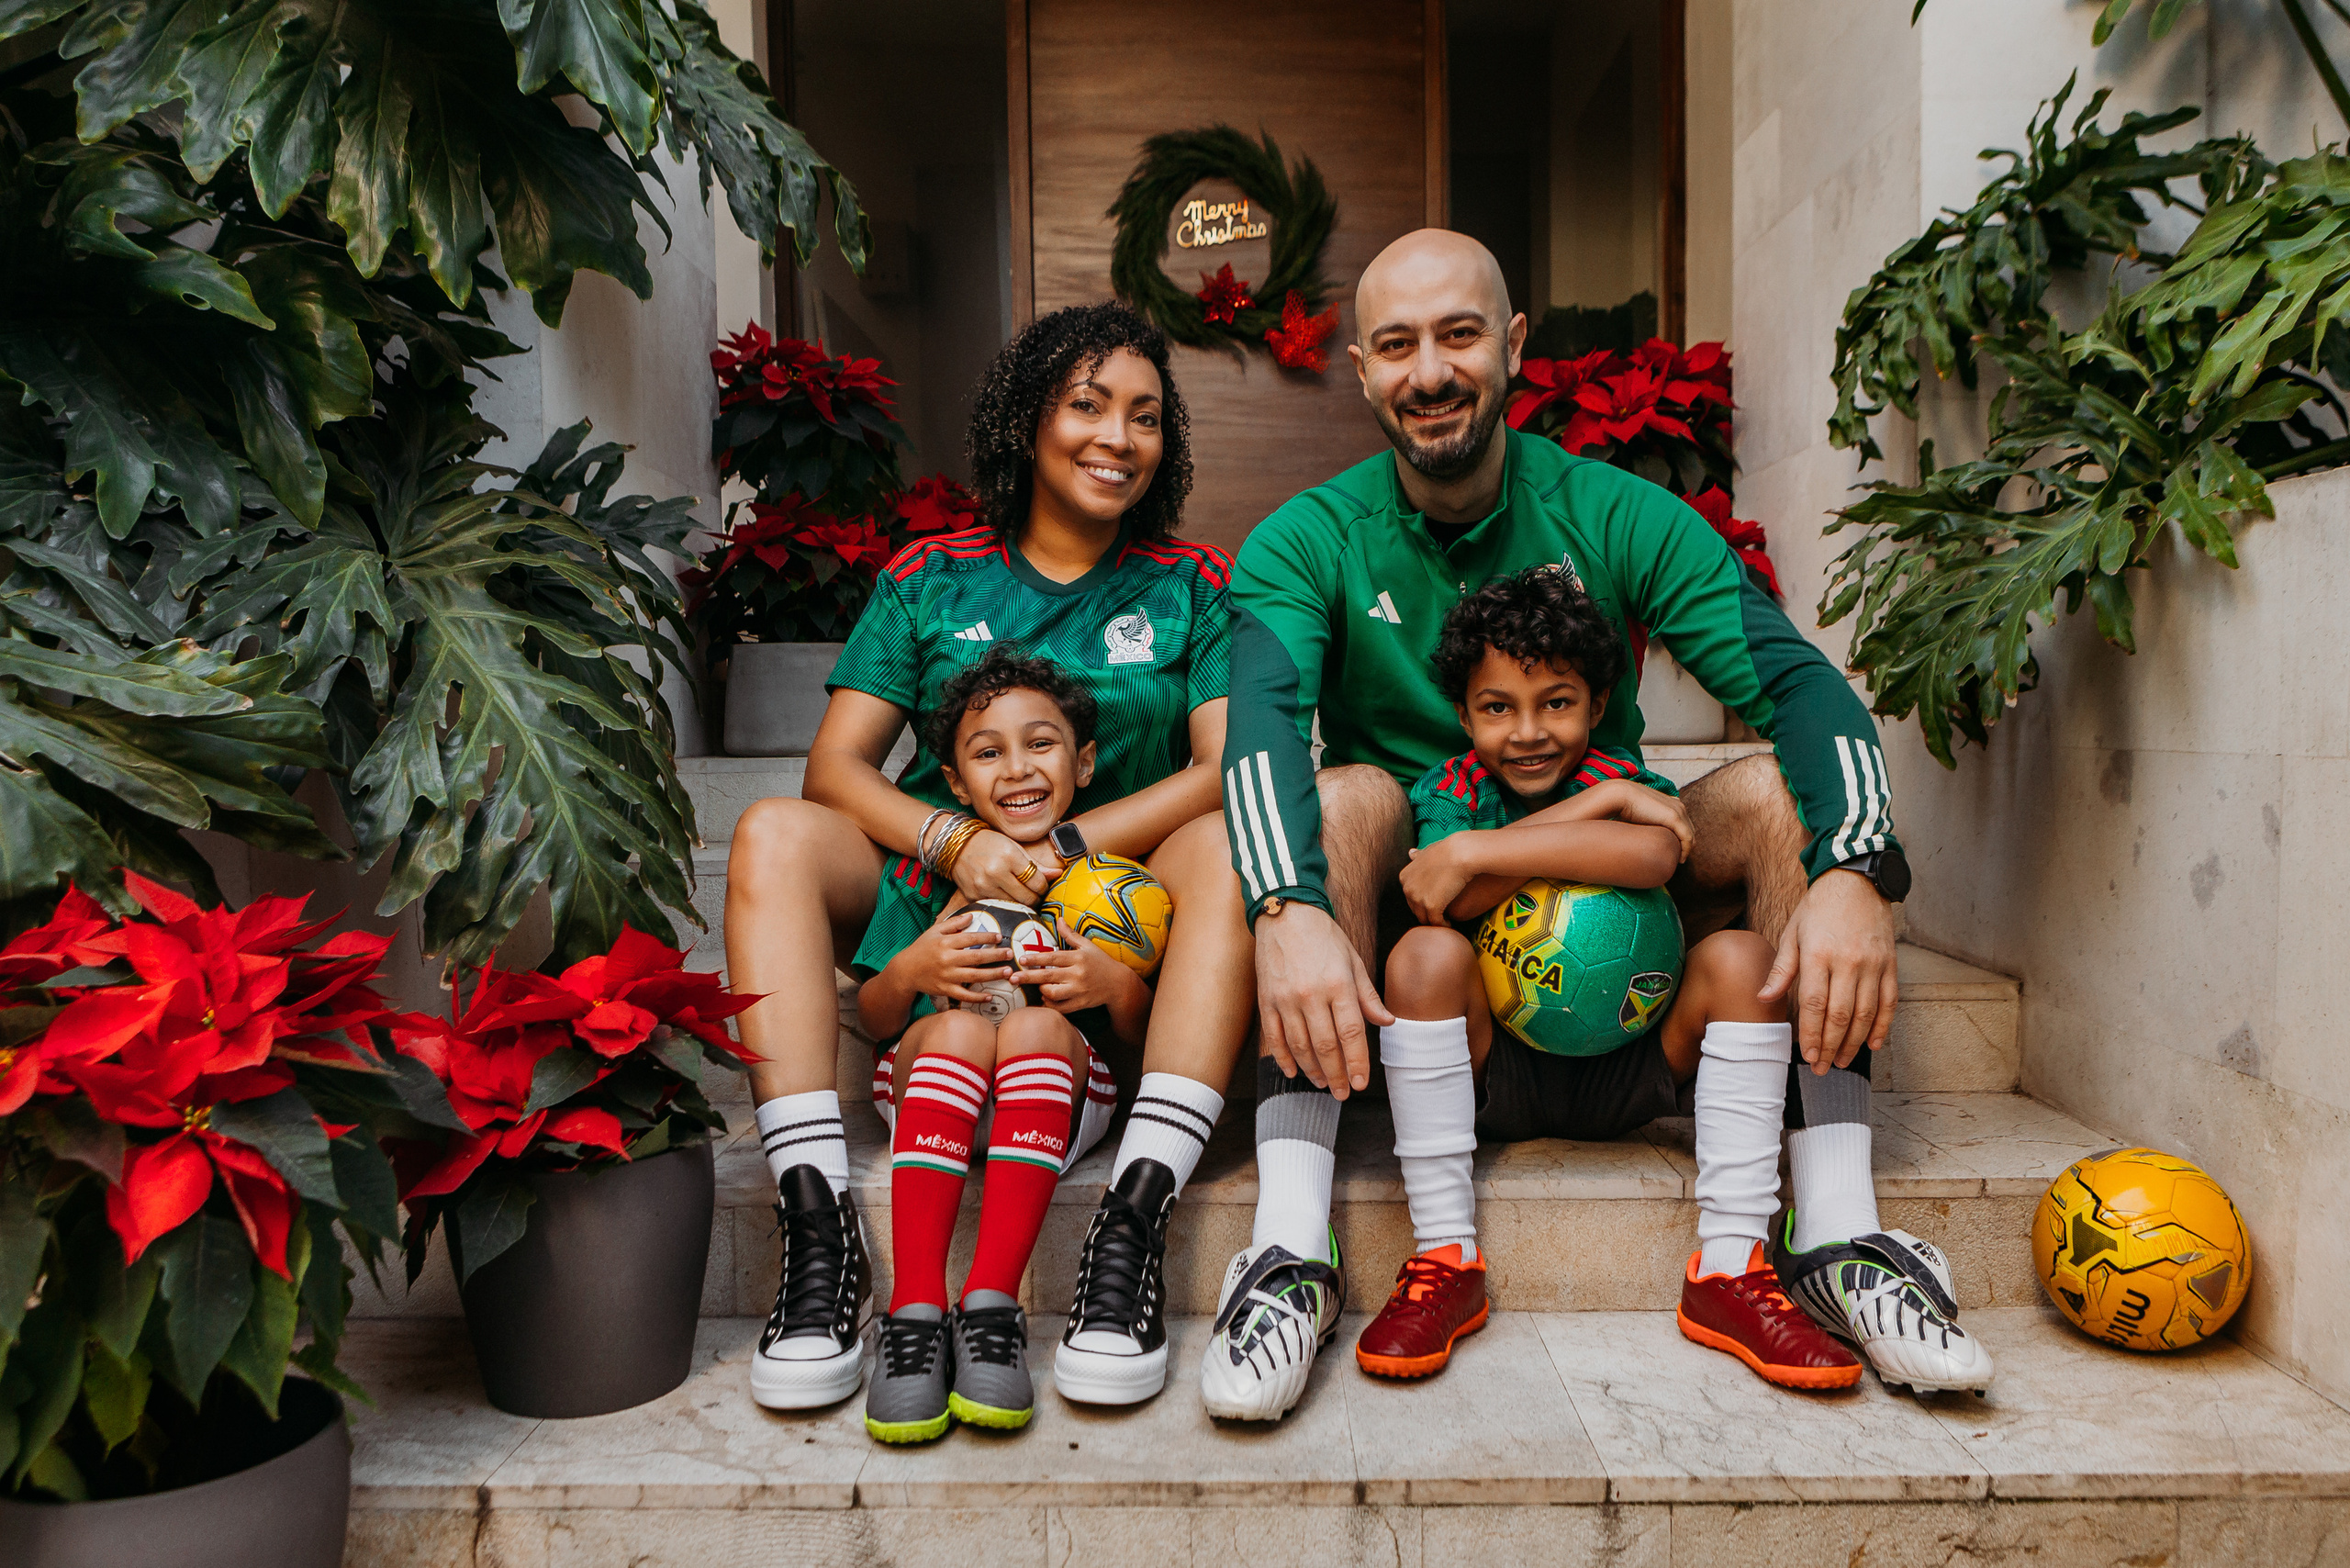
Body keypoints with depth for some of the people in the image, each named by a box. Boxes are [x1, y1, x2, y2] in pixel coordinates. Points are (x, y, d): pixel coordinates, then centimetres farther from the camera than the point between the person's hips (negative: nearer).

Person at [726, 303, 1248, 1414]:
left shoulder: (1193, 587, 8)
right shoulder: (930, 579, 10)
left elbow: (1231, 768, -6)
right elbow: (836, 765, 1)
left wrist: (1054, 846, -17)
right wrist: (958, 842, -19)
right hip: (928, 897, 1)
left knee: (1227, 844, -30)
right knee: (774, 835, -24)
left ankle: (1134, 1219, -38)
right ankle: (818, 1224, -33)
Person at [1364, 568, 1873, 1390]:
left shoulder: (1624, 782, -3)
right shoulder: (1447, 790, -1)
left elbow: (1654, 856, -30)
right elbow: (1453, 904, -24)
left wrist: (1473, 852, -28)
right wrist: (1597, 803, -21)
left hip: (1626, 1071, 1)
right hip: (1495, 1077, -1)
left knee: (1739, 957, -20)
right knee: (1425, 953, -27)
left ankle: (1729, 1269, -19)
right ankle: (1444, 1260, -22)